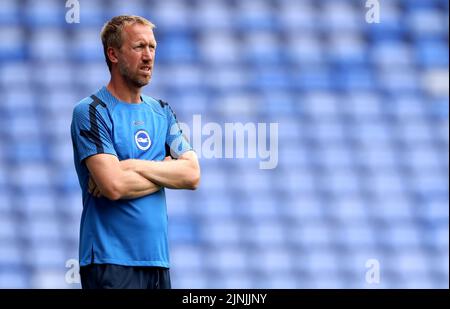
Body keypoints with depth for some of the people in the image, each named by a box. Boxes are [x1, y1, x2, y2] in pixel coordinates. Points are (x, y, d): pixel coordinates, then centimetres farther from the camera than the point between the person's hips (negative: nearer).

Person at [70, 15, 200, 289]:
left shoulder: (162, 112, 14)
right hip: (112, 261, -6)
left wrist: (134, 166, -11)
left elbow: (192, 175, 1)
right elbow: (114, 186, -19)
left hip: (157, 257, 6)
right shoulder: (91, 112, -7)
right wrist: (165, 171, -3)